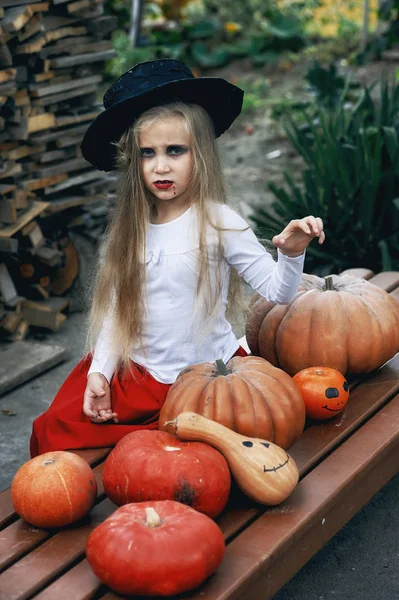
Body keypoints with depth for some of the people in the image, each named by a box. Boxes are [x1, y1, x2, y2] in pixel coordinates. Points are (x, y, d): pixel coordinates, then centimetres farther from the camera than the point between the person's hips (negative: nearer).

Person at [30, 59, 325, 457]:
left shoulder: (218, 223, -11)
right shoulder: (130, 229, 2)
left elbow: (276, 291, -13)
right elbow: (116, 308, 6)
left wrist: (291, 254, -33)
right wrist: (100, 372, -4)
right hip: (137, 374, 3)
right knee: (55, 429, -7)